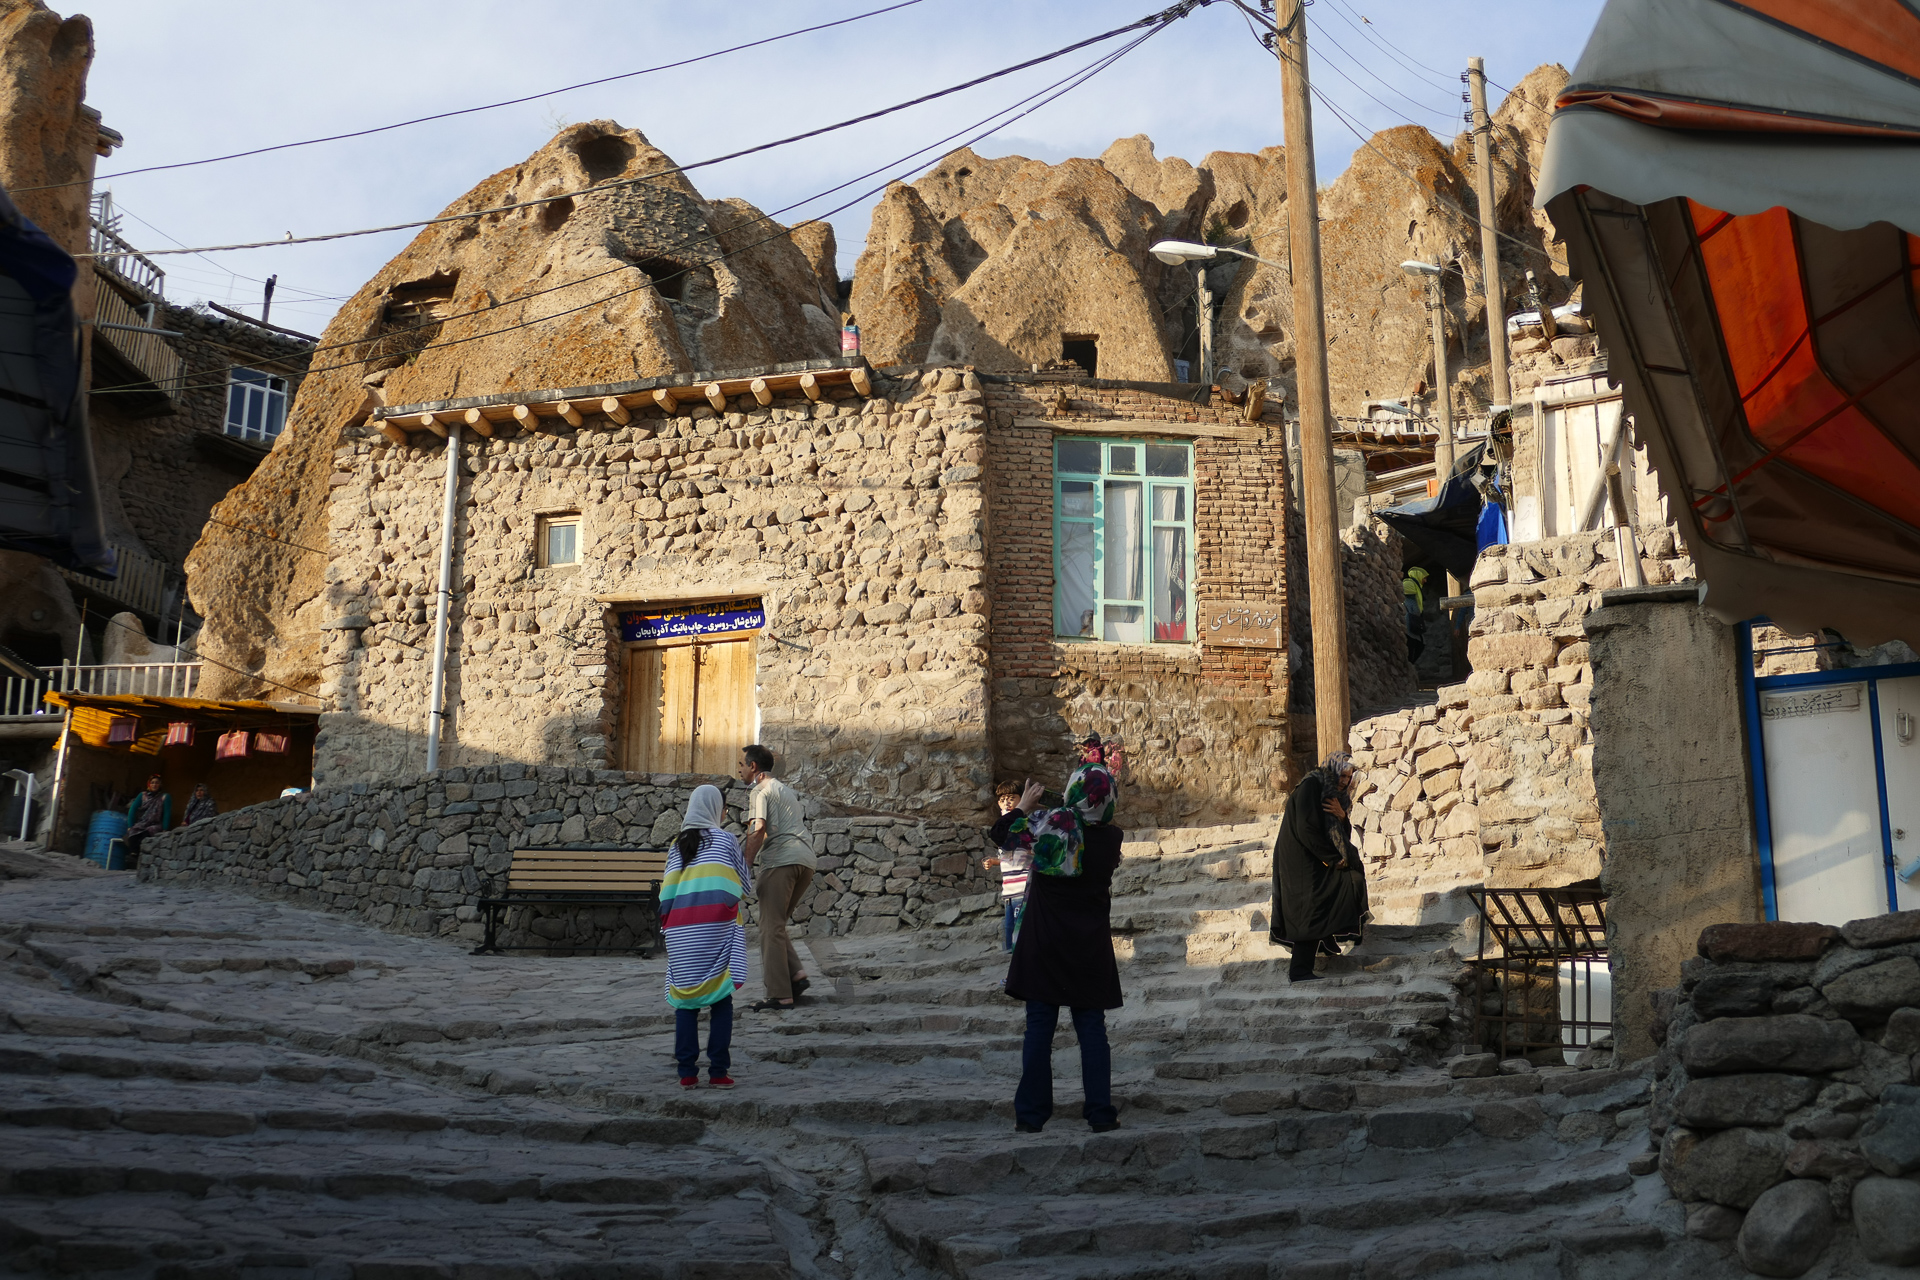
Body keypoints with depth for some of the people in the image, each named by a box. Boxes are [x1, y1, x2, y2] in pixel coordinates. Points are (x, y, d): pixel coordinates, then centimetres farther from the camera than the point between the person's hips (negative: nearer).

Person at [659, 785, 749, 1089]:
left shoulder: (677, 846, 14)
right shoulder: (726, 840, 6)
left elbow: (667, 893, 9)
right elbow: (743, 887, 10)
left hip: (681, 932, 3)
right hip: (717, 927, -3)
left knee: (685, 1001, 7)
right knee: (721, 1000, 2)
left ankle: (687, 1073, 4)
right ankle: (719, 1072, -2)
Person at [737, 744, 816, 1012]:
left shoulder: (760, 791, 0)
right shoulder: (786, 789, 28)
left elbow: (758, 829, -14)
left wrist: (746, 865, -13)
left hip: (781, 860, -8)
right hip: (805, 859, 8)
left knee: (772, 927, -4)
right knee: (777, 925, 16)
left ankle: (780, 995, -6)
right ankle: (796, 974, 0)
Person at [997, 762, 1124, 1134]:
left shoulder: (1051, 824, -11)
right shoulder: (1111, 838, -5)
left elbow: (1002, 833, 1)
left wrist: (1023, 806, 18)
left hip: (1044, 946, -1)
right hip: (1090, 949, 1)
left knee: (1039, 1029, 4)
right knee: (1092, 1029, 8)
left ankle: (1031, 1114, 7)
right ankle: (1101, 1112, 7)